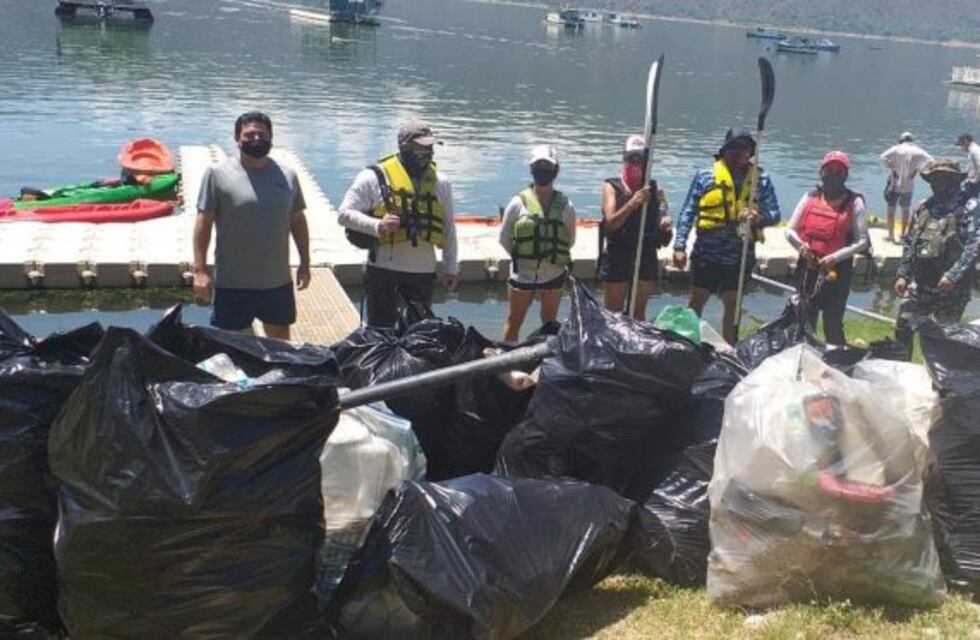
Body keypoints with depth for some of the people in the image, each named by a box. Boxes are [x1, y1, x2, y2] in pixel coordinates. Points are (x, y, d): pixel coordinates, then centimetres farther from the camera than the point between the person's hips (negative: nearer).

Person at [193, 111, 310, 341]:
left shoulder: (287, 175, 5)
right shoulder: (218, 173, -7)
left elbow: (298, 220, 11)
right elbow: (204, 222, -7)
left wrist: (304, 263, 9)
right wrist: (200, 270, -11)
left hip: (278, 281, 4)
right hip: (232, 283, -3)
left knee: (280, 340, 18)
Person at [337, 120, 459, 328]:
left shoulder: (440, 182, 7)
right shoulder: (374, 177, -6)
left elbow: (448, 228, 14)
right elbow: (344, 214, -7)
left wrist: (451, 268, 14)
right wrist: (377, 226, -22)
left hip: (423, 273, 4)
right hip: (383, 271, -3)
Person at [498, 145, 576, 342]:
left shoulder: (565, 206, -5)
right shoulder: (519, 202, -9)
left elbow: (570, 240, 6)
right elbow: (504, 238, -1)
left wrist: (554, 256, 5)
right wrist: (520, 256, 2)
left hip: (553, 274, 1)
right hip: (522, 274, -1)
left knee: (550, 323, 15)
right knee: (514, 322, 7)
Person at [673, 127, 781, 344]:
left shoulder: (761, 179, 3)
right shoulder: (705, 176, -1)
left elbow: (775, 215, 1)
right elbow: (688, 213, -1)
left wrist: (758, 217, -22)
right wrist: (679, 246, -8)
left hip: (740, 257, 2)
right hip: (706, 254, -2)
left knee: (732, 305, 13)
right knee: (696, 302, 5)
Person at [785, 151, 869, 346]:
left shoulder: (854, 202, -3)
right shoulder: (810, 197, 7)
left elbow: (862, 241, -7)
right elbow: (790, 231, 8)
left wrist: (834, 257, -18)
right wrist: (800, 245, -13)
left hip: (836, 271, -4)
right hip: (807, 268, 4)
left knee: (833, 324, -1)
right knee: (805, 322, 12)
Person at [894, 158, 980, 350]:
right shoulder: (924, 208, 10)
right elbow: (910, 244, 17)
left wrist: (953, 276, -26)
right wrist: (902, 274, 9)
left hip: (950, 289, -6)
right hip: (918, 286, 6)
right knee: (902, 329, 10)